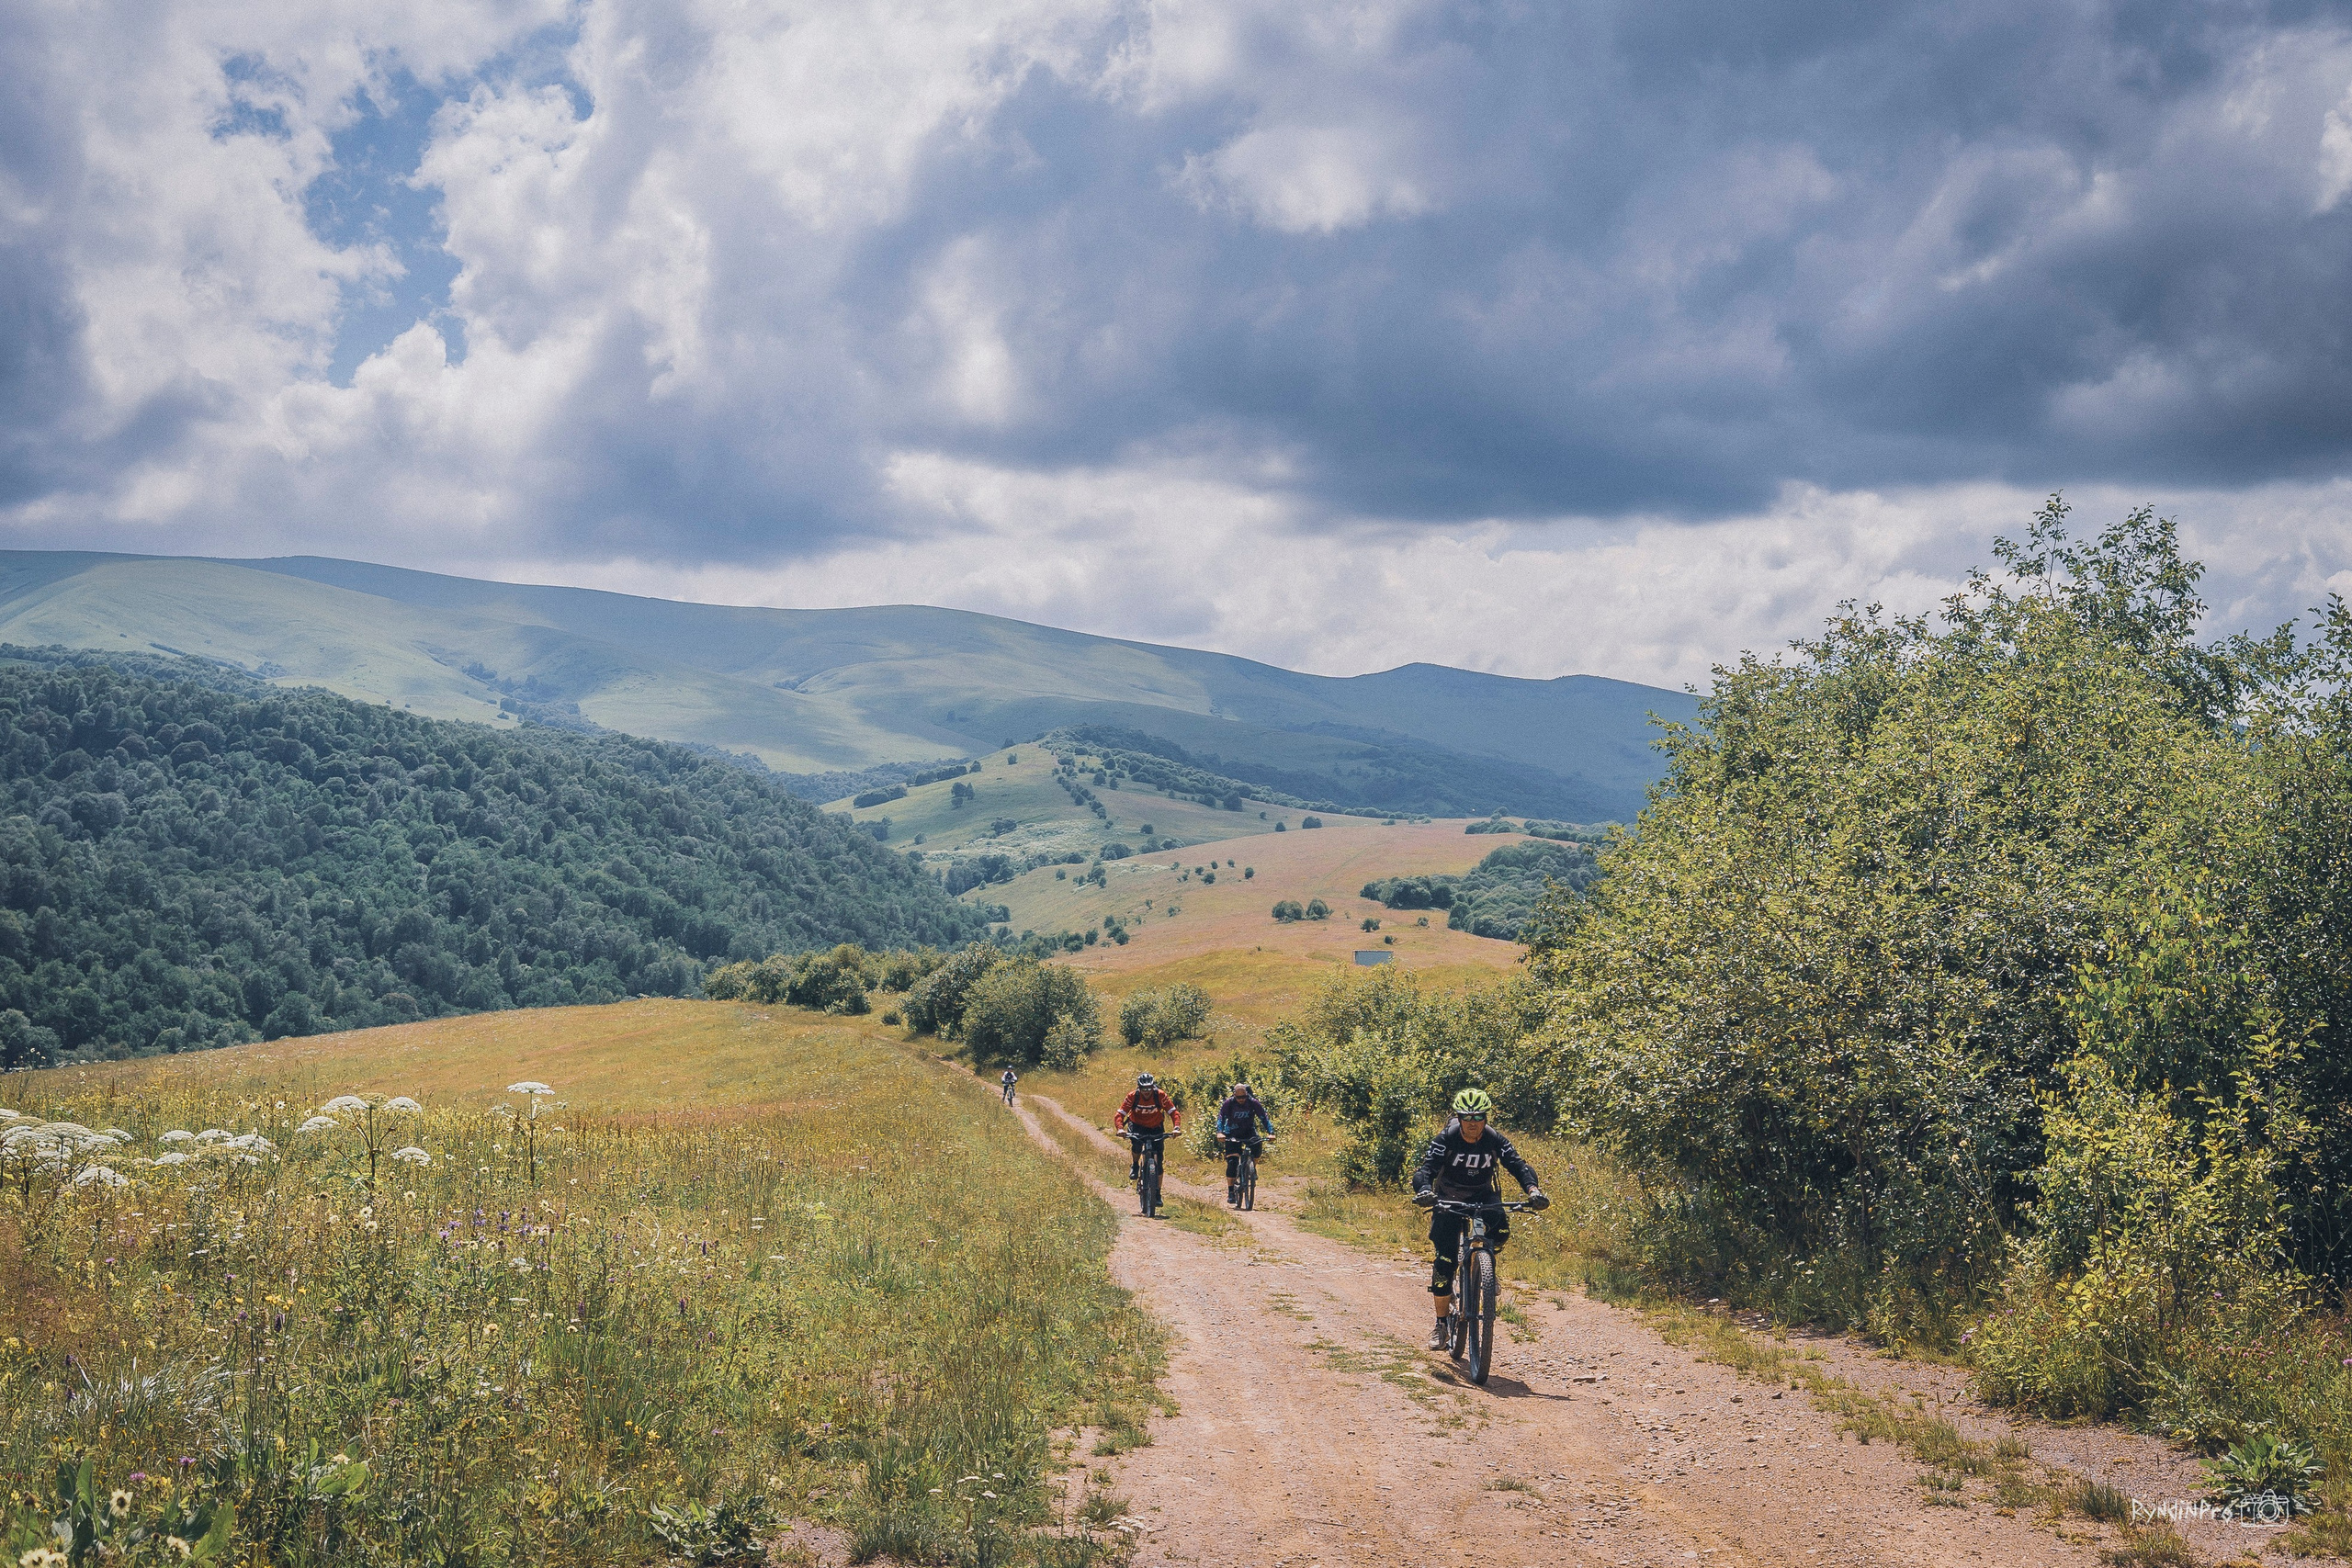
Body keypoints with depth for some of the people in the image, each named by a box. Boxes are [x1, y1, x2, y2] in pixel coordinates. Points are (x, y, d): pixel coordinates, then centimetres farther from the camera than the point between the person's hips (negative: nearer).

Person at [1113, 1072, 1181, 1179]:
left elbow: (1174, 1112, -24)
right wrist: (1120, 1129, -45)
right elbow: (1120, 1115, -26)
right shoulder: (1132, 1097, -24)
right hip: (1137, 1125, -1)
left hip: (1155, 1127, 1)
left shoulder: (1161, 1096, -24)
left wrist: (1176, 1128, -41)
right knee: (1137, 1145, -29)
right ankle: (1135, 1165, 2)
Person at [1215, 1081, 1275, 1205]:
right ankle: (1230, 1192, -9)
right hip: (1232, 1134, -1)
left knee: (1258, 1148, -28)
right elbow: (1221, 1118, -22)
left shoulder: (1253, 1103, -13)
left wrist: (1270, 1132, -30)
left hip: (1249, 1132, 1)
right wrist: (1220, 1132, -40)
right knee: (1232, 1162, -16)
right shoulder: (1229, 1103, -15)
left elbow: (1264, 1118, -15)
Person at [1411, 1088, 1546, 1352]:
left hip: (1482, 1196, 1)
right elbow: (1426, 1168, -28)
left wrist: (1533, 1189, -42)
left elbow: (1517, 1165, -22)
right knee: (1445, 1261, -11)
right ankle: (1441, 1326, 2)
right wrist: (1424, 1190, -51)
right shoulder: (1446, 1140, -20)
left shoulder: (1495, 1140, -15)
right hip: (1448, 1199, -1)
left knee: (1500, 1229, -32)